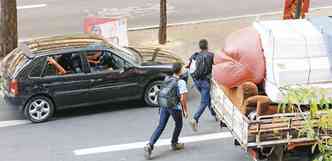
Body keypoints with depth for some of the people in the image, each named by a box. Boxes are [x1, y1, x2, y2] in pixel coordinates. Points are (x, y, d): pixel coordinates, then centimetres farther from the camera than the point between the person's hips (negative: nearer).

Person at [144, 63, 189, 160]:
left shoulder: (167, 79, 9)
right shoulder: (181, 82, -10)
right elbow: (183, 98, -14)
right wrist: (185, 110, -2)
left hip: (164, 105, 5)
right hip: (175, 107, -5)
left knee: (160, 127, 4)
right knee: (178, 125, 22)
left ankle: (150, 145, -13)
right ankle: (174, 144, 33)